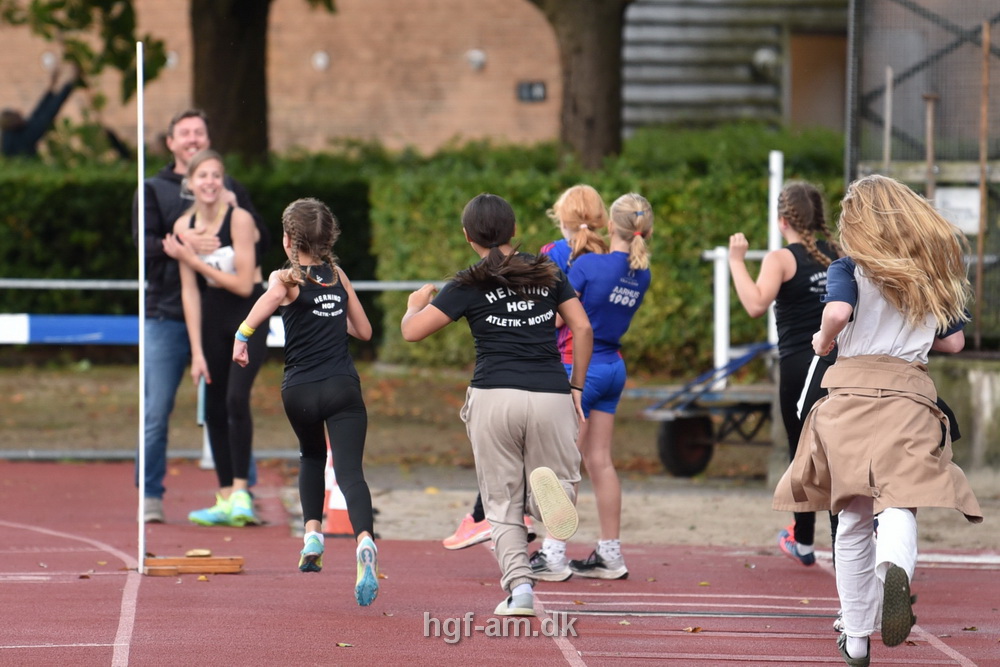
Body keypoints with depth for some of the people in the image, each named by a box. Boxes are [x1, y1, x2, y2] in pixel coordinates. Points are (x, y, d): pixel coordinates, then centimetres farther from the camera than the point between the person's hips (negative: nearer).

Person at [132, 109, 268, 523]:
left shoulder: (230, 190, 13)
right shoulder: (153, 190, 7)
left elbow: (263, 241, 7)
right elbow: (145, 241, -7)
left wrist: (237, 210, -11)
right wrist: (183, 243, -26)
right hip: (167, 316, -1)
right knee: (156, 413, -2)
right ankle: (150, 497, 5)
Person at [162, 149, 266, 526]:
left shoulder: (239, 220, -16)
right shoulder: (184, 226, -2)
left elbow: (243, 285, -17)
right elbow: (190, 291, 0)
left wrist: (192, 259, -18)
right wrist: (197, 351, -4)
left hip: (248, 317, -5)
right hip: (212, 318, 5)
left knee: (236, 398, -22)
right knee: (213, 408, 4)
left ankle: (241, 492, -19)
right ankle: (226, 500, 9)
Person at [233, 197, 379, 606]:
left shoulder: (286, 278, 1)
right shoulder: (338, 276, 12)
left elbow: (271, 297, -25)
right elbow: (364, 331, 19)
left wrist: (242, 335, -28)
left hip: (300, 391, -1)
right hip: (343, 387, 1)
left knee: (312, 456, 30)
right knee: (349, 470, -12)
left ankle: (313, 533, 20)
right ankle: (364, 541, -37)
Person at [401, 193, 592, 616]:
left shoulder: (468, 286, 1)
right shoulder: (548, 274, 10)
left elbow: (411, 331, -1)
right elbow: (582, 329, 7)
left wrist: (416, 303, 21)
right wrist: (576, 387, 15)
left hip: (495, 396, -1)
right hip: (551, 397, 1)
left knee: (502, 505, 9)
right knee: (561, 492, 9)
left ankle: (519, 585, -11)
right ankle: (547, 491, -28)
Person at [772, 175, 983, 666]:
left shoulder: (850, 269, 3)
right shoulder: (935, 272, 15)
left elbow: (838, 312, -16)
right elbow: (954, 342, 19)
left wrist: (823, 342, 4)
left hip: (851, 388, -1)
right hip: (910, 393, 1)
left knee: (853, 521, 11)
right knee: (898, 505, -14)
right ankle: (895, 569, -50)